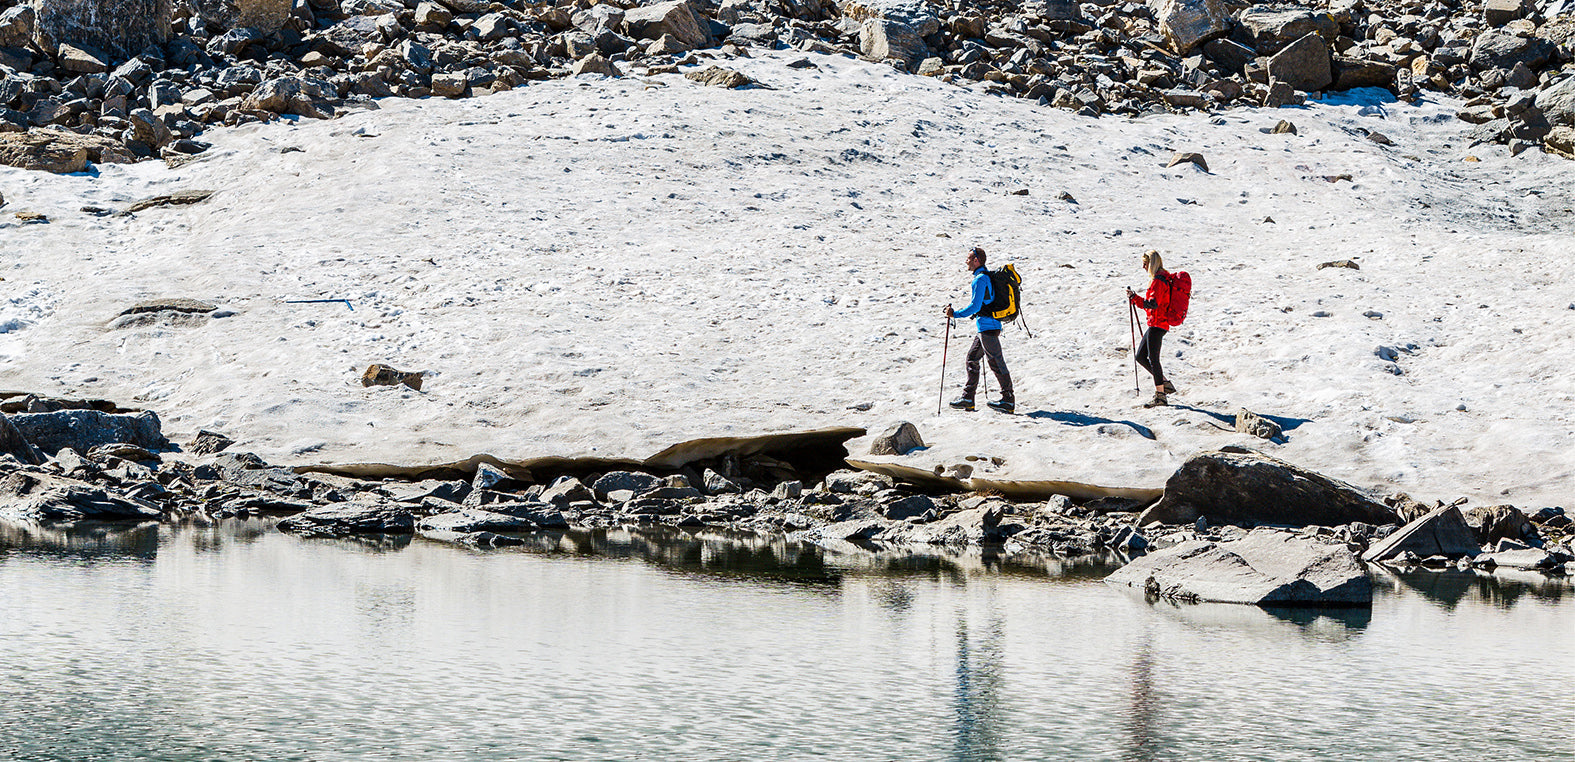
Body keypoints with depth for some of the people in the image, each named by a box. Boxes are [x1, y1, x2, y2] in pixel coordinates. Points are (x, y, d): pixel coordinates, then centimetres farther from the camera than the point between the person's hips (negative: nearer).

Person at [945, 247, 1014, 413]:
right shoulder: (988, 276, 14)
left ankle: (1008, 400, -3)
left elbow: (975, 306, -21)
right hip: (987, 326, 11)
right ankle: (968, 398, 16)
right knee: (972, 358, 14)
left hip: (988, 327, -11)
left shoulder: (980, 279, -17)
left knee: (996, 362, -6)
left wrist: (955, 314, -14)